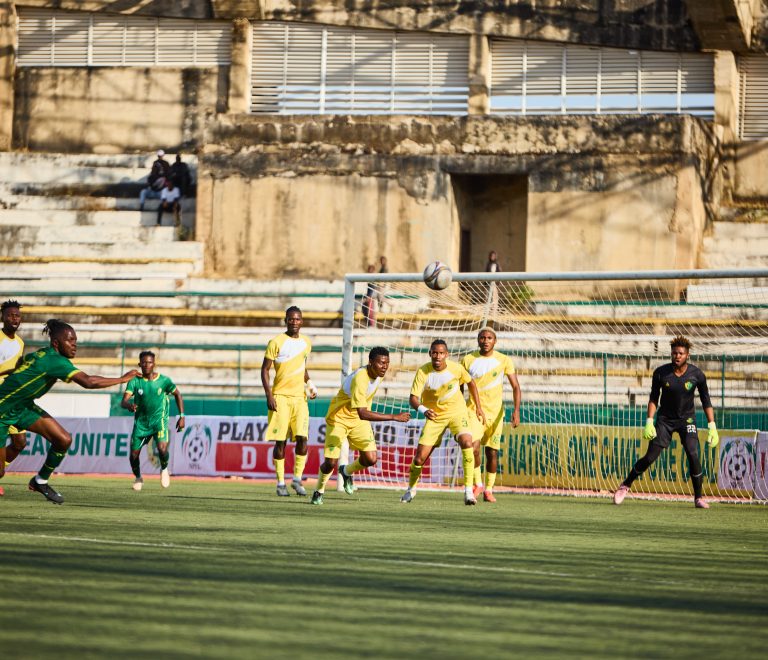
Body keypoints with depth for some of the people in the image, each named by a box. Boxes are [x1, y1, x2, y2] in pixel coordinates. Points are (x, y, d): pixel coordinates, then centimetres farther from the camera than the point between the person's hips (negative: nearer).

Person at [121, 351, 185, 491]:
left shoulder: (163, 380, -9)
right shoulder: (135, 381, -11)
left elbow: (177, 394, 7)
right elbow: (123, 401, -19)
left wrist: (182, 416, 2)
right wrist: (129, 405, -44)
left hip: (159, 420, -2)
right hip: (141, 421, 2)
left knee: (162, 448, -25)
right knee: (134, 454, 2)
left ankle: (164, 469, 9)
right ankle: (138, 478, 34)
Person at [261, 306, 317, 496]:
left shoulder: (306, 343, 12)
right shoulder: (276, 342, -3)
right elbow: (265, 369, -2)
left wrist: (310, 383, 8)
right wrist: (269, 395, -11)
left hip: (299, 397, 3)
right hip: (280, 397, -3)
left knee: (302, 437, -10)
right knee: (280, 440, -3)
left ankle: (297, 479, 0)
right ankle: (281, 483, 5)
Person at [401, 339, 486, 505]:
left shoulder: (456, 368, -15)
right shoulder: (423, 372, -18)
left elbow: (470, 382, 7)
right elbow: (413, 398, -23)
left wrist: (478, 407, 8)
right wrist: (423, 410, -44)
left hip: (457, 412, 0)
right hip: (434, 415, 0)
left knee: (467, 443, -28)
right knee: (420, 457, -3)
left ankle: (468, 491, -23)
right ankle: (411, 490, 27)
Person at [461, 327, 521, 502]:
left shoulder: (504, 361, -3)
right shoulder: (468, 360, -1)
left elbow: (515, 387, -4)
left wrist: (516, 411, -18)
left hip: (495, 412, 0)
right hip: (474, 410, 0)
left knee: (492, 452, 3)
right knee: (473, 448, -18)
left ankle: (489, 490, 17)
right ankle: (477, 483, 3)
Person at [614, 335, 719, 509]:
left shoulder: (697, 375, -13)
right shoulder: (661, 373, -12)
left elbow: (706, 401, -4)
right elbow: (653, 398, -2)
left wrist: (712, 427, -9)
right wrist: (649, 422, -11)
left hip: (687, 419, 0)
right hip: (665, 420, 0)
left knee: (693, 455, -19)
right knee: (650, 457, -6)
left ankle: (698, 497, -7)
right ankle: (625, 485, 14)